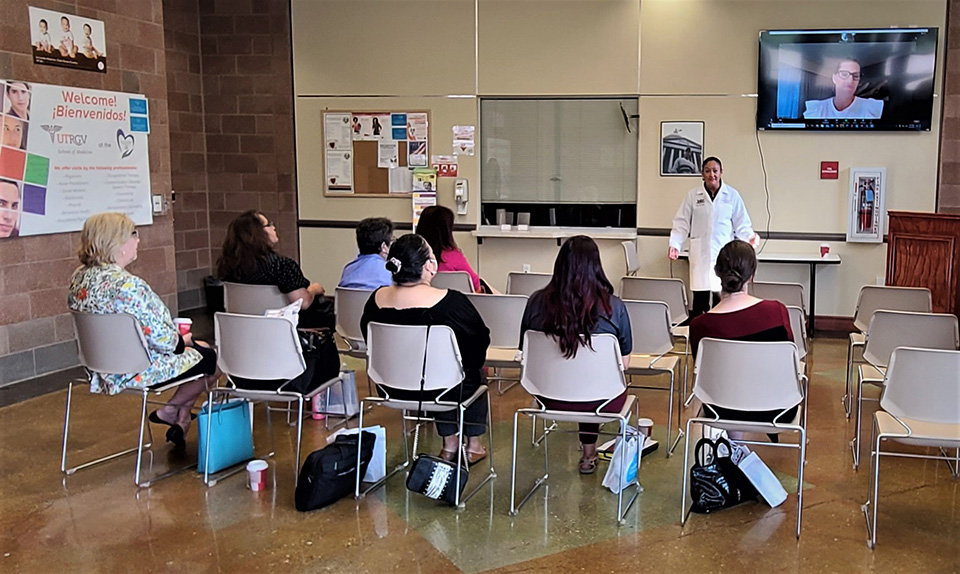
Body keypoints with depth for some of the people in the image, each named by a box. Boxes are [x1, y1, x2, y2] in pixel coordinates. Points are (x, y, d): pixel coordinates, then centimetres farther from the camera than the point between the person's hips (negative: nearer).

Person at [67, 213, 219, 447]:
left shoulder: (79, 278, -1)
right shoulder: (127, 285, -30)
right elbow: (160, 339, -26)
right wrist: (182, 340, -3)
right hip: (139, 371, -10)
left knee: (199, 346, 23)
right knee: (209, 358, 11)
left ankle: (180, 419, 27)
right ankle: (170, 411, 24)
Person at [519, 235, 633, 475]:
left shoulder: (537, 302, -11)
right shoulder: (613, 307, -17)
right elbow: (624, 361, -6)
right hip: (599, 401, -2)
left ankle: (589, 454, 49)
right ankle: (589, 454, 46)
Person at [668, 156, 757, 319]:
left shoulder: (732, 195, 6)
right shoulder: (693, 195, 6)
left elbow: (741, 224, 7)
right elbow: (682, 223, 6)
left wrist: (750, 237, -10)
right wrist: (675, 245, -4)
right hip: (700, 254, 0)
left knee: (722, 296, -5)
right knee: (699, 297, 0)